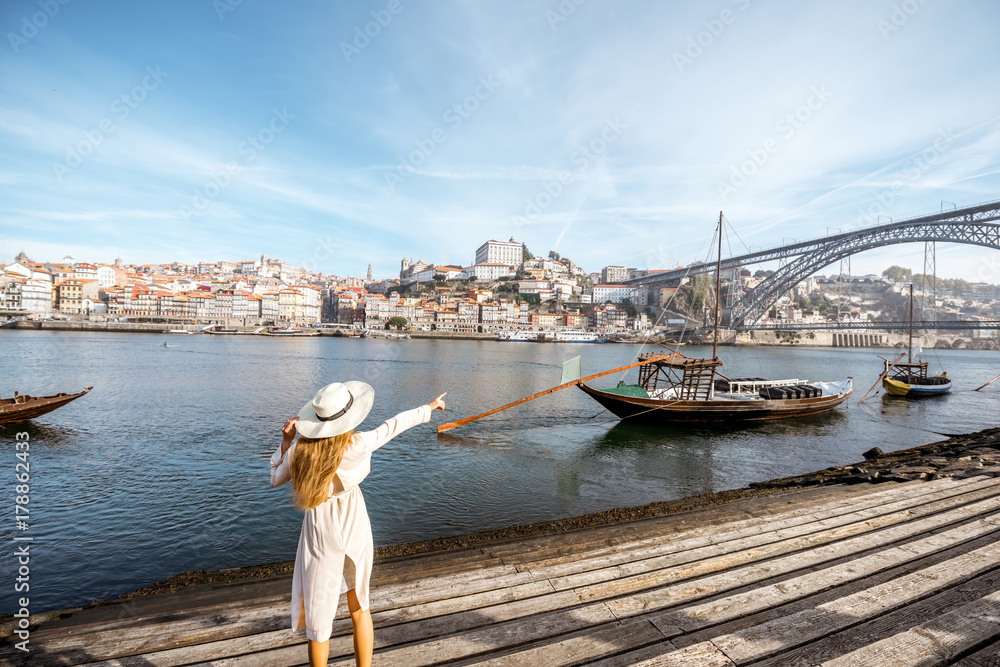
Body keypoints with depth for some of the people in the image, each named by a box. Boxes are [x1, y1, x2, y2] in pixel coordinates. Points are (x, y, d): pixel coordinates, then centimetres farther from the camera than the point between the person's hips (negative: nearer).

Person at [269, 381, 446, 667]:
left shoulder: (298, 450, -13)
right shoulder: (358, 445, -18)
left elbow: (276, 479, 7)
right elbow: (395, 424, -3)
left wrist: (285, 442, 5)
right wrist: (430, 407, 11)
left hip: (321, 536, 0)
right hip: (355, 530, 0)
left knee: (318, 618, 15)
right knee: (359, 608, 21)